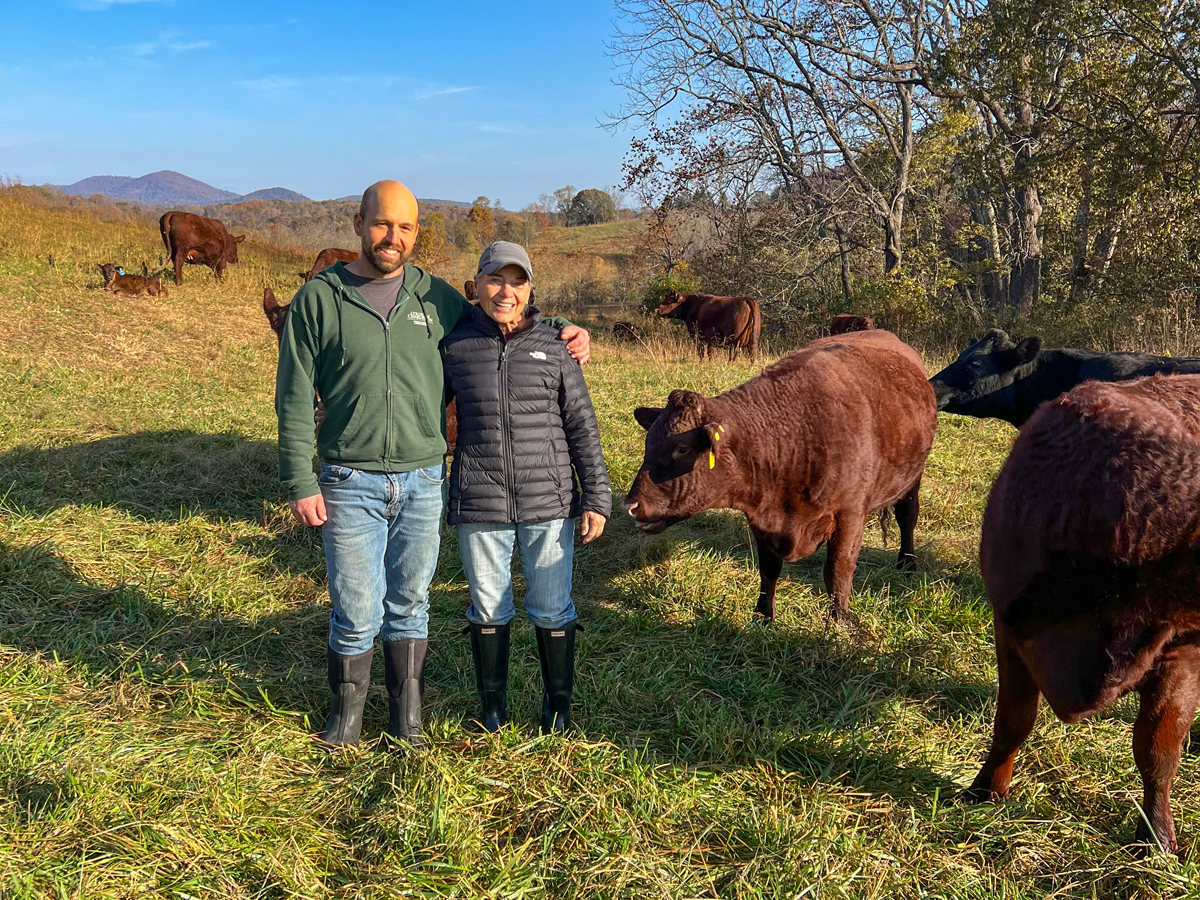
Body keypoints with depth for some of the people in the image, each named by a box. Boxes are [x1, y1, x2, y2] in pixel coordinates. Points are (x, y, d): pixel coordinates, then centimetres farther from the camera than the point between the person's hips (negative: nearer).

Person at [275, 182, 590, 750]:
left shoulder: (437, 298, 6)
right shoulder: (318, 299, -3)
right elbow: (294, 399, -2)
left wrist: (560, 334, 6)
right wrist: (300, 483, -7)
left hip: (423, 480, 3)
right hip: (350, 483, -2)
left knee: (409, 603, 13)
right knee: (356, 611, 3)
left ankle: (406, 714, 29)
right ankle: (346, 710, 27)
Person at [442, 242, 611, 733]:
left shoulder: (553, 345, 1)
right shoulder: (455, 347, 2)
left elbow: (582, 425, 3)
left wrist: (596, 498, -1)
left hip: (550, 502, 0)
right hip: (479, 505, 1)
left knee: (553, 609, 9)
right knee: (488, 608, 12)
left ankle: (557, 704, 28)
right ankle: (492, 705, 31)